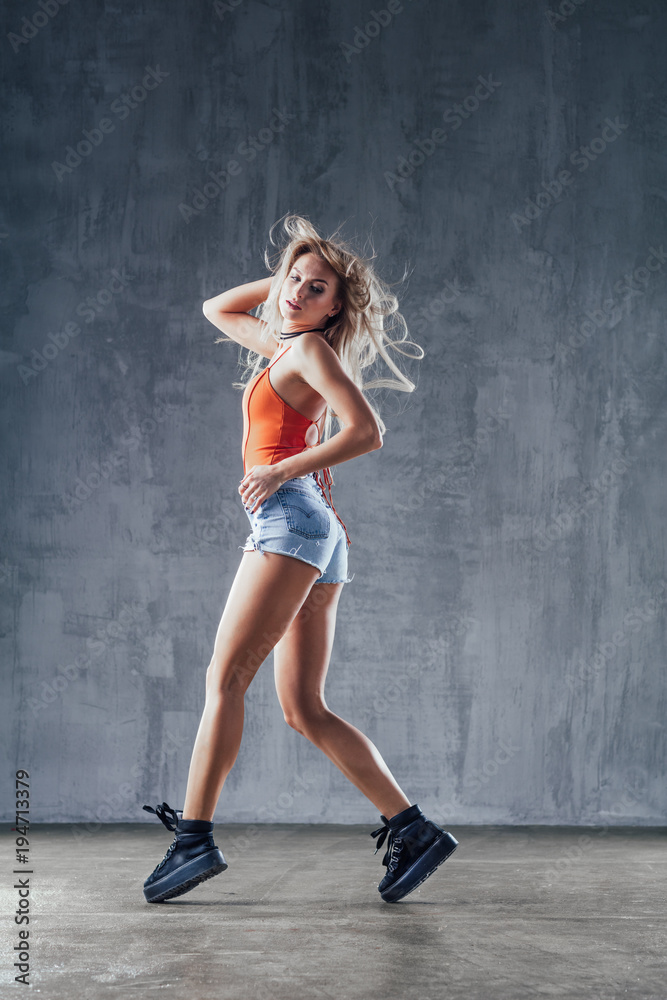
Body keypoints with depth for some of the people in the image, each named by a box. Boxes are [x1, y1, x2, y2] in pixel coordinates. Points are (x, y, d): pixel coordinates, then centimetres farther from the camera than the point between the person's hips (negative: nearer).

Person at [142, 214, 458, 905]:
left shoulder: (313, 348, 0)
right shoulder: (281, 345, 25)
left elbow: (367, 431, -14)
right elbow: (217, 309, 42)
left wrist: (283, 470, -14)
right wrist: (283, 276, 30)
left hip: (291, 516, -9)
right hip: (318, 537, 9)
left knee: (225, 676, -13)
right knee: (304, 710, 3)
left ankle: (193, 836, -15)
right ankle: (412, 829, -1)